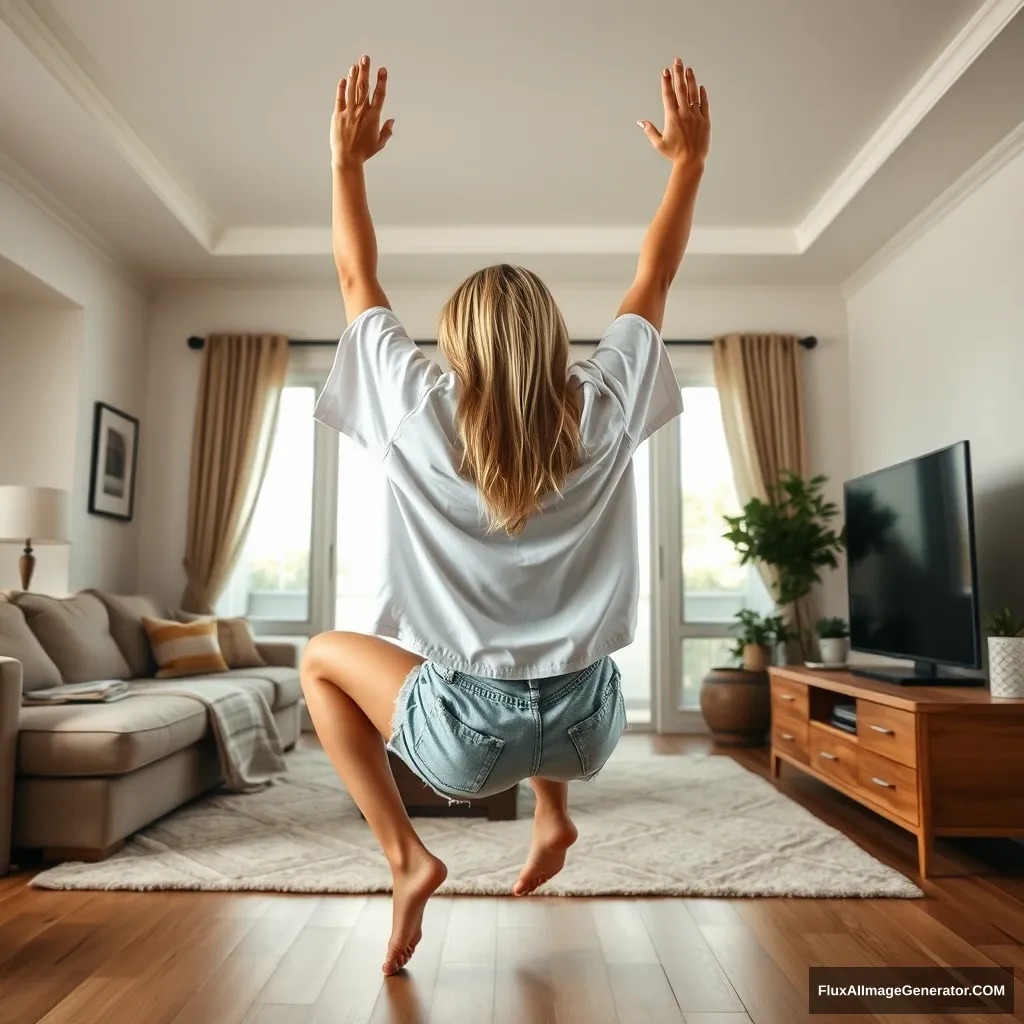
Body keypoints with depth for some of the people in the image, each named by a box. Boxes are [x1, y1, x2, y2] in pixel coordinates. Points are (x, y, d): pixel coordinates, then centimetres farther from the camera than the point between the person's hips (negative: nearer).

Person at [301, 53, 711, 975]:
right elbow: (655, 280, 7)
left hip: (470, 736, -3)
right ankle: (554, 816, 33)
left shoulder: (423, 416, -12)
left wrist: (348, 157, 12)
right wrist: (691, 159, 16)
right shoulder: (601, 413, -8)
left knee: (324, 657, 21)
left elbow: (358, 280, 3)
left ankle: (407, 857, 16)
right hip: (587, 726, 4)